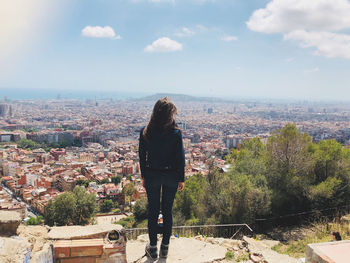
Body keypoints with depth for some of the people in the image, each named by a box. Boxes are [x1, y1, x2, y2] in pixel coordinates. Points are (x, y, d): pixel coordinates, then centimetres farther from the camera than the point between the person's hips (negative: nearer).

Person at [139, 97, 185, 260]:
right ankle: (165, 247, 24)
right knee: (167, 210, 13)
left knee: (153, 210, 13)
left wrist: (143, 176, 10)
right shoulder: (175, 133, -14)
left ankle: (152, 247, 23)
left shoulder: (145, 132, -8)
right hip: (171, 176, -1)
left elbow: (142, 156, -1)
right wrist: (181, 179, 2)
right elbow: (181, 157, -9)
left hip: (152, 175, 1)